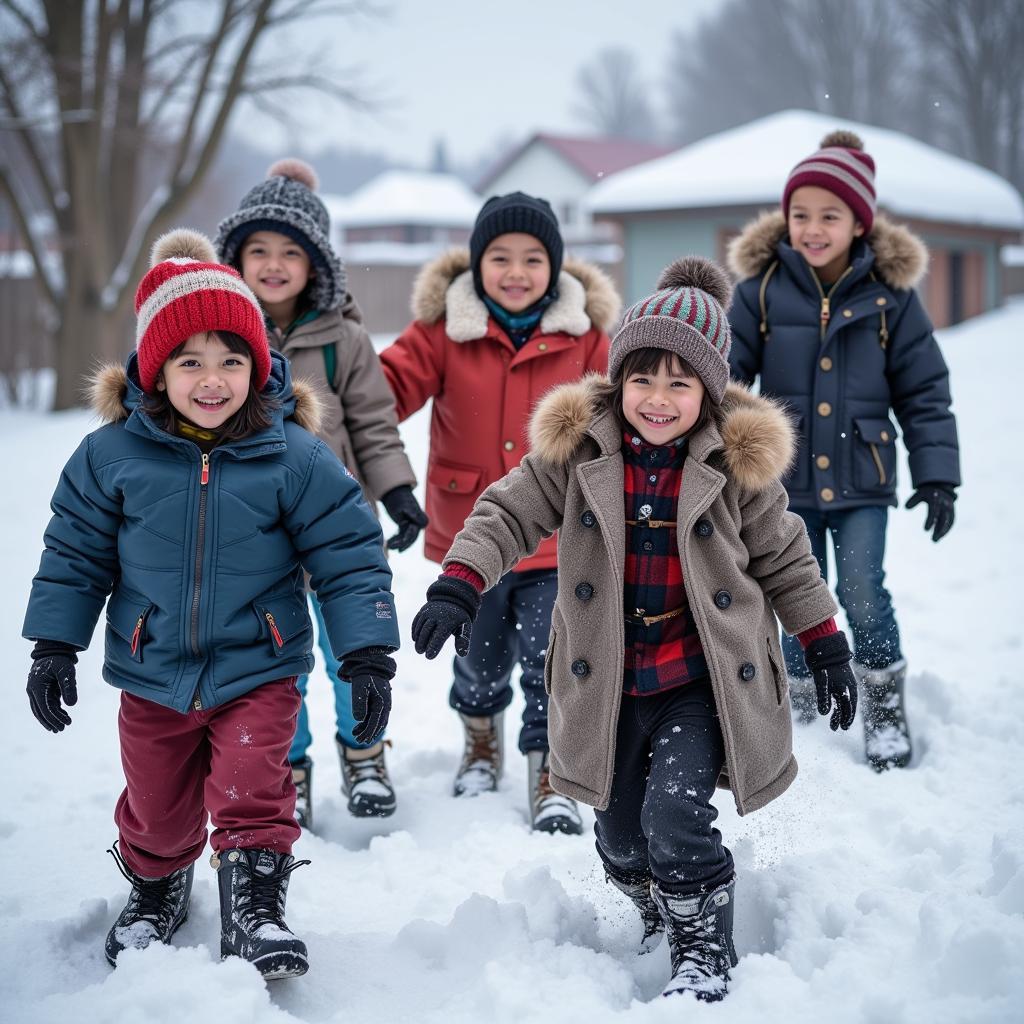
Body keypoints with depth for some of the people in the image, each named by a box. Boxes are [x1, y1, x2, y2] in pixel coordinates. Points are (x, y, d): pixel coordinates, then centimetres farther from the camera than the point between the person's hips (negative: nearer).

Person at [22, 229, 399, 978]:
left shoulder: (296, 459, -12)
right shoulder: (112, 454, -9)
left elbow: (350, 559, -8)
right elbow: (75, 553, 2)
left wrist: (367, 657, -11)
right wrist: (55, 647, 2)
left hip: (259, 669, -2)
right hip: (152, 674, 2)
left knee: (251, 793, -13)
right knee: (157, 809, 17)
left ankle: (255, 911, 6)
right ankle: (156, 889, 45)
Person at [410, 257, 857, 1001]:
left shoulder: (736, 462, -7)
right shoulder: (577, 449, -6)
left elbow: (783, 557, 4)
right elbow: (508, 514, -5)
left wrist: (827, 647, 7)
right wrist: (458, 584, -22)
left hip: (703, 680, -2)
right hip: (609, 683, 3)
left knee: (674, 818, -19)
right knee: (622, 840, 14)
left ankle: (706, 953, 4)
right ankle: (661, 921, 45)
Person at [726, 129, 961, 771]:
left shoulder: (890, 292, -4)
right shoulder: (763, 288, -4)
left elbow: (924, 391, 0)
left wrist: (937, 474, -3)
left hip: (861, 477, -1)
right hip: (788, 477, 1)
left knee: (863, 595, -9)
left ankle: (885, 708, 14)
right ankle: (803, 711, 29)